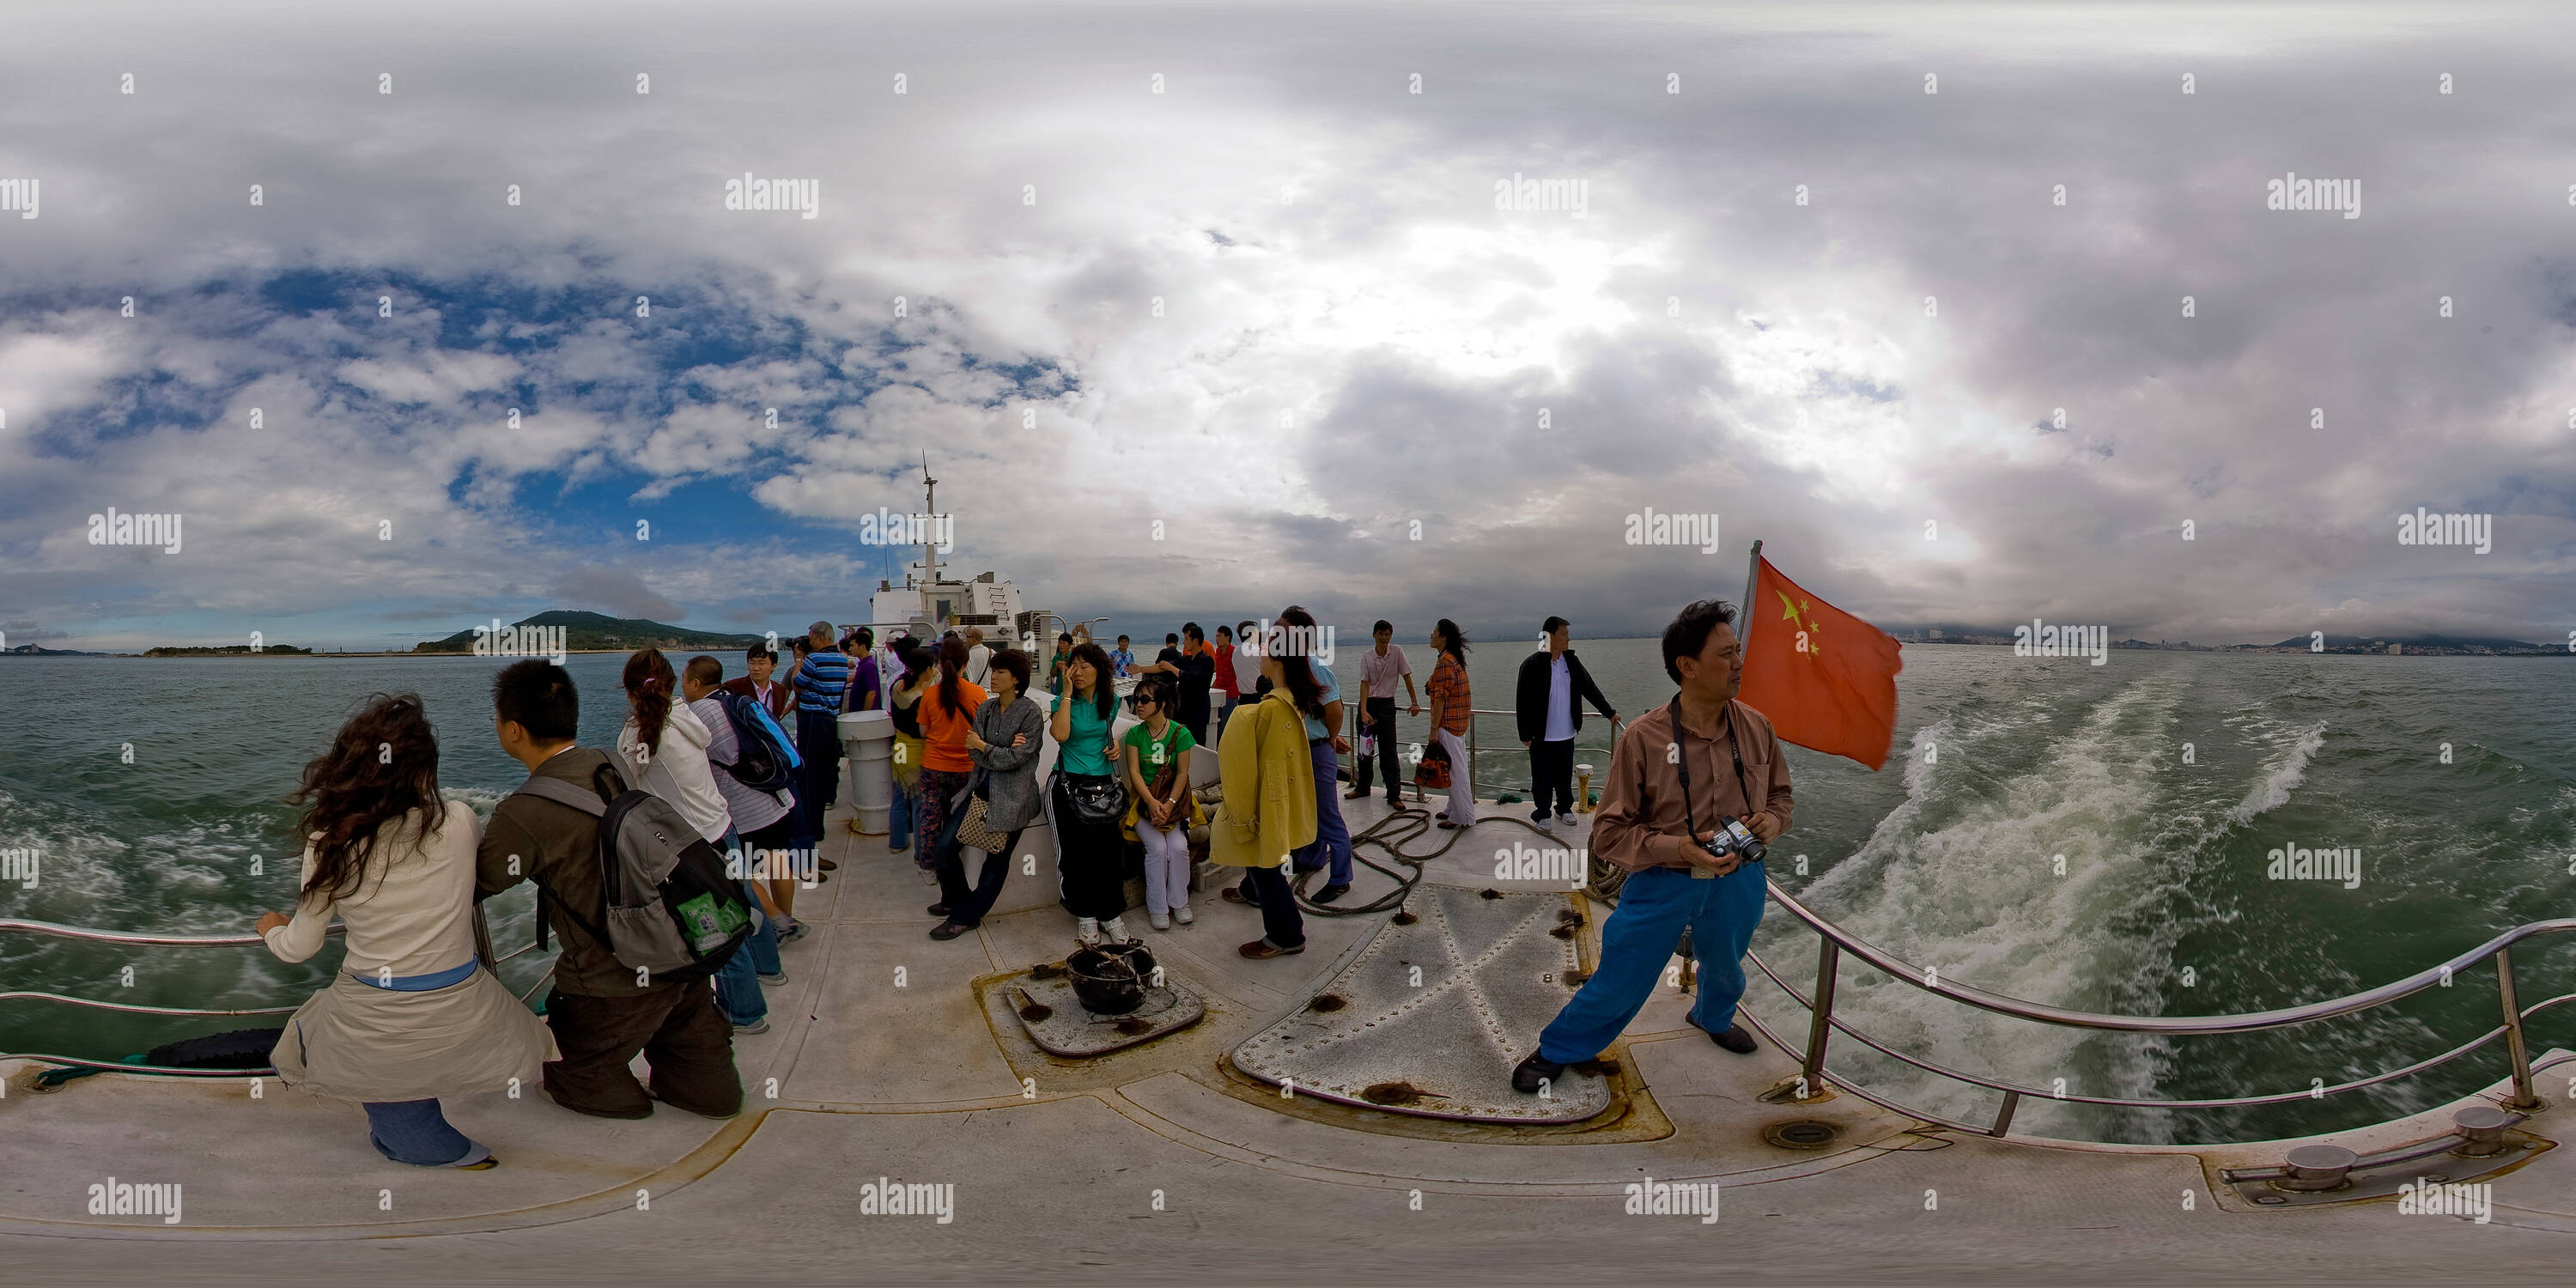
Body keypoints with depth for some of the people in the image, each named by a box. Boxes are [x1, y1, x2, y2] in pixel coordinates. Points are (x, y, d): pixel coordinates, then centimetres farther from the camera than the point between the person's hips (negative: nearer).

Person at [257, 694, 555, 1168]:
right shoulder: (458, 822, -11)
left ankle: (434, 1145, 23)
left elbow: (300, 948, 5)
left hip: (370, 1033, 1)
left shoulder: (328, 844, -9)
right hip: (460, 1022, 0)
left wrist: (272, 930, 27)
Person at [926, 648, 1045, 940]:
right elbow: (974, 752, -3)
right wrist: (1004, 750, -18)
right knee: (946, 844, 5)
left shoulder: (1031, 713, -13)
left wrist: (983, 746, -8)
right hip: (982, 787, 6)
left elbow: (1015, 758, -17)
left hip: (1012, 795, -6)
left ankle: (966, 916, 18)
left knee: (997, 859, 4)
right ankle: (956, 899, 28)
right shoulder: (985, 709, 6)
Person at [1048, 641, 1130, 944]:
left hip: (1103, 783, 2)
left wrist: (1113, 744, 5)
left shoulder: (1110, 700, 8)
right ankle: (1085, 915, 10)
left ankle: (1111, 913, 7)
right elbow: (1060, 734, -21)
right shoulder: (1064, 700, -1)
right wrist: (1067, 691, -18)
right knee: (1077, 852, -7)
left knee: (1108, 850, -8)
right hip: (1069, 783, -2)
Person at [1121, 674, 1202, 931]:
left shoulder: (1180, 733, -5)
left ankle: (1179, 901, 1)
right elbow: (1134, 772, -6)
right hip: (1143, 800, 0)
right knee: (1157, 846, -21)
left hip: (1174, 800, 0)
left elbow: (1182, 773, -5)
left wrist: (1169, 804, -17)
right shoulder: (1135, 733, -1)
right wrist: (1151, 802, -20)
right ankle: (1157, 907, -6)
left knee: (1178, 846, -21)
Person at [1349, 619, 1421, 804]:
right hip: (1368, 703, 2)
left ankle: (1394, 795, 0)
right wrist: (1364, 711, -18)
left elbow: (1407, 677, -1)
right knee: (1365, 748, 12)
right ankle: (1362, 788, 28)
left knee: (1389, 752, -4)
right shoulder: (1366, 657, -2)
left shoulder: (1397, 651, -4)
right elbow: (1365, 684, -8)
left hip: (1387, 705, -2)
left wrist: (1414, 703, -3)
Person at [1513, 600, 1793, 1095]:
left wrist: (1771, 821, -12)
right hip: (1663, 884, -4)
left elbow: (1780, 794, 11)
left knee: (1725, 970, 29)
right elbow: (1609, 832, -17)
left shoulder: (1756, 728, -7)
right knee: (1618, 981, 5)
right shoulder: (1644, 738, -20)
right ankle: (1555, 1052, 31)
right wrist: (1678, 848, -29)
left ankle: (1714, 1017, 65)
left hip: (1738, 882, 4)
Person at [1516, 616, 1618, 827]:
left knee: (1565, 775, 15)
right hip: (1541, 735, -4)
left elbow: (1589, 688, 12)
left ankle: (1565, 808, 31)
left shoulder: (1572, 661, 4)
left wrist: (1609, 713, 12)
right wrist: (1525, 734, -10)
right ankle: (1542, 813, 20)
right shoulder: (1532, 664, -11)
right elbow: (1523, 701, -10)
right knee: (1543, 777, 5)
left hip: (1566, 733, 4)